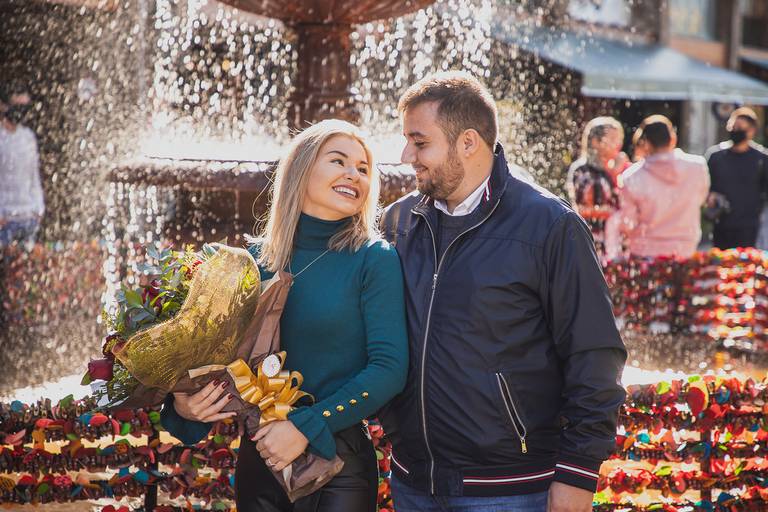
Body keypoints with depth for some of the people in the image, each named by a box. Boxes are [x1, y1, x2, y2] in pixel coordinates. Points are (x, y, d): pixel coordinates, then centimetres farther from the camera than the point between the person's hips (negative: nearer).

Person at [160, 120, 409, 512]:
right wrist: (183, 404, -9)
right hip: (259, 458, 3)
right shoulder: (257, 259, 4)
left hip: (337, 460, -3)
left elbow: (389, 368, -13)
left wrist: (305, 428, -20)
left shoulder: (374, 260, -6)